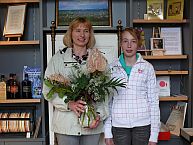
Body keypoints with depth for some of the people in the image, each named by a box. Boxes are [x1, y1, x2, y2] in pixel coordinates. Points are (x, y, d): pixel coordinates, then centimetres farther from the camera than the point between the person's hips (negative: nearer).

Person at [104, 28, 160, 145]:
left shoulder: (147, 67, 1)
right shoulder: (112, 68, 4)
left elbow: (154, 101, 1)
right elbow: (107, 102, 5)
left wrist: (154, 135, -3)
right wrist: (107, 133, 0)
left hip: (142, 125, 0)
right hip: (119, 125, 1)